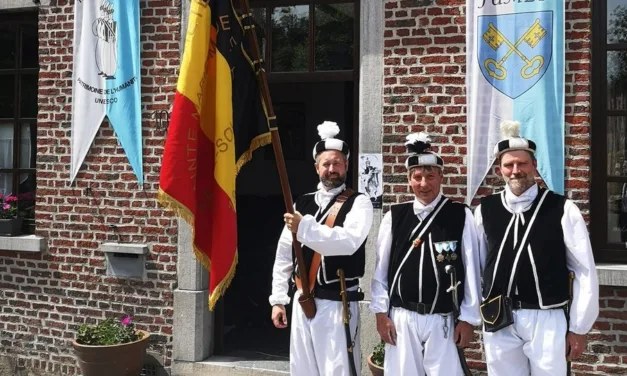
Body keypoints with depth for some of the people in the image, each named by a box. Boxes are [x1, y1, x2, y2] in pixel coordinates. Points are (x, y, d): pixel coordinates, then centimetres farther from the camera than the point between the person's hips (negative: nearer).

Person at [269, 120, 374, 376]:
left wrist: (305, 227, -29)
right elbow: (284, 254, 12)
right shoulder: (302, 204, 11)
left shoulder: (358, 203, -5)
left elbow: (349, 241, -24)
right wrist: (278, 300, 9)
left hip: (337, 304, -6)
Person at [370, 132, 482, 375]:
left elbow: (471, 270, 0)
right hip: (401, 319, 2)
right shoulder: (394, 217, 3)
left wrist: (468, 319, -1)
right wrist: (381, 312, 3)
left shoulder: (461, 216, -1)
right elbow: (381, 269, 7)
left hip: (443, 320, -1)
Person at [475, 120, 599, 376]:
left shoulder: (562, 209, -3)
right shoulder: (485, 210, 4)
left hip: (547, 320, -2)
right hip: (498, 321, 2)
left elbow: (585, 272, -1)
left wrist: (578, 328, 0)